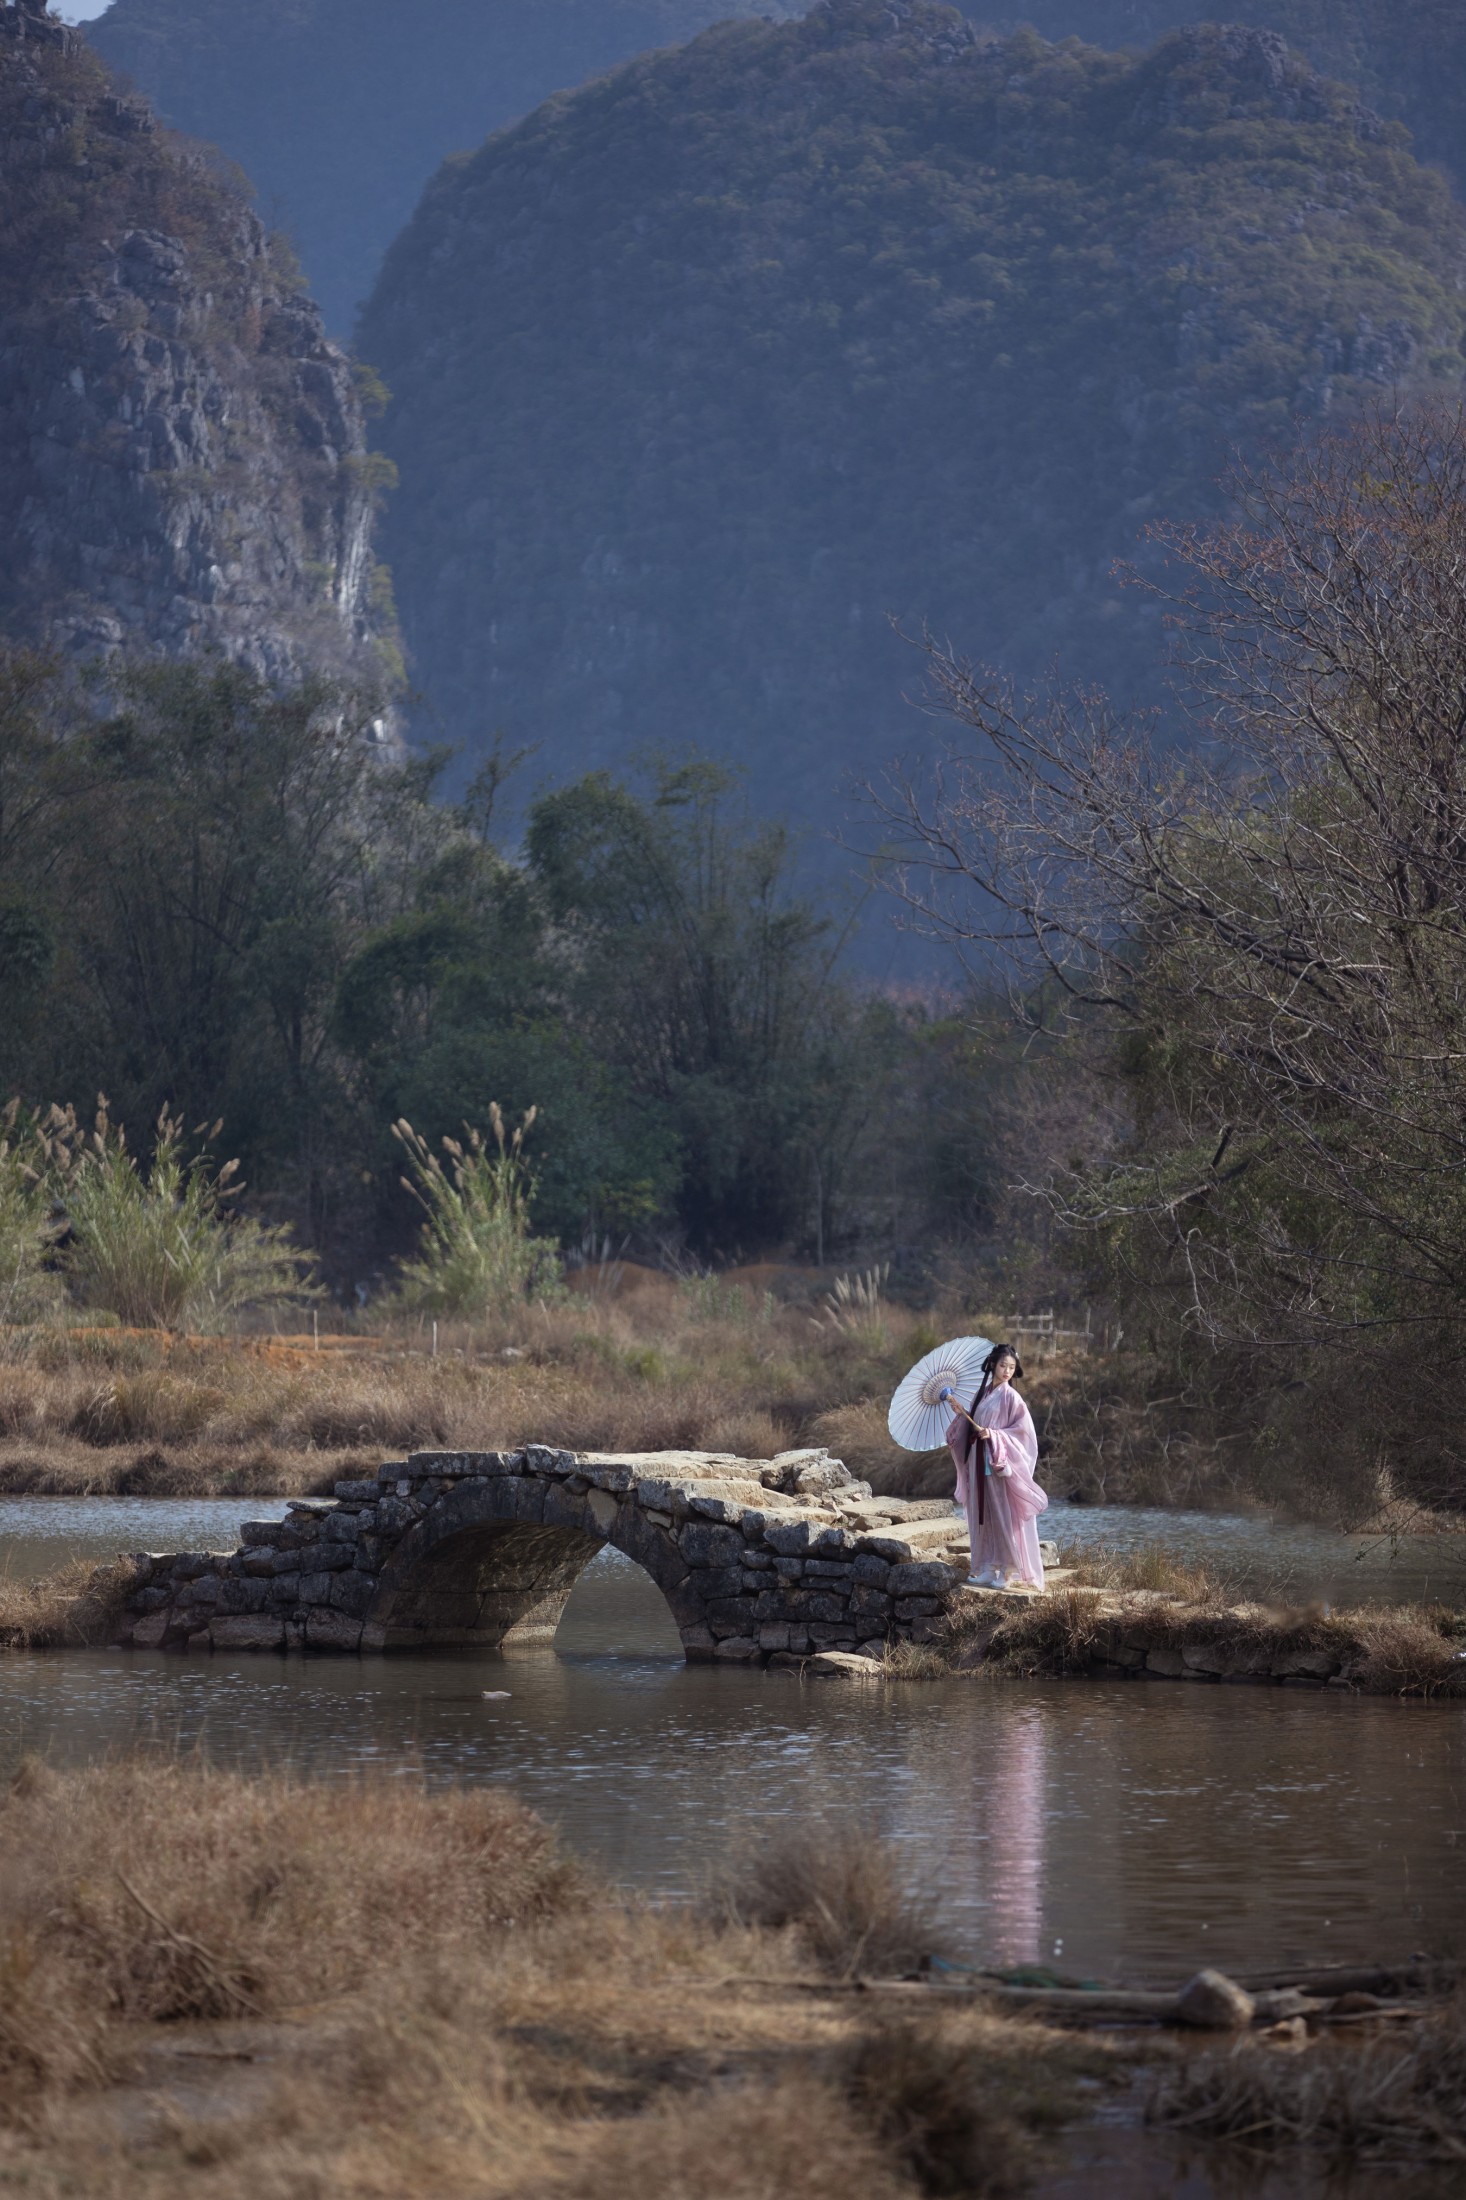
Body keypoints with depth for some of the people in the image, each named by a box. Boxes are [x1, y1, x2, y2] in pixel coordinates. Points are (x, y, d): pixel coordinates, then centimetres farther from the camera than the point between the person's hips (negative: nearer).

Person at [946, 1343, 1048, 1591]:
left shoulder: (1011, 1397, -6)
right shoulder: (982, 1394, 12)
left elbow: (1023, 1431, -11)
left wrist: (994, 1435, -19)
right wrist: (961, 1416, 0)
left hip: (1002, 1465, -6)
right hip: (980, 1463, 6)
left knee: (1004, 1516, -5)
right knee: (983, 1516, 7)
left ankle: (1010, 1572, -1)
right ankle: (988, 1569, 12)